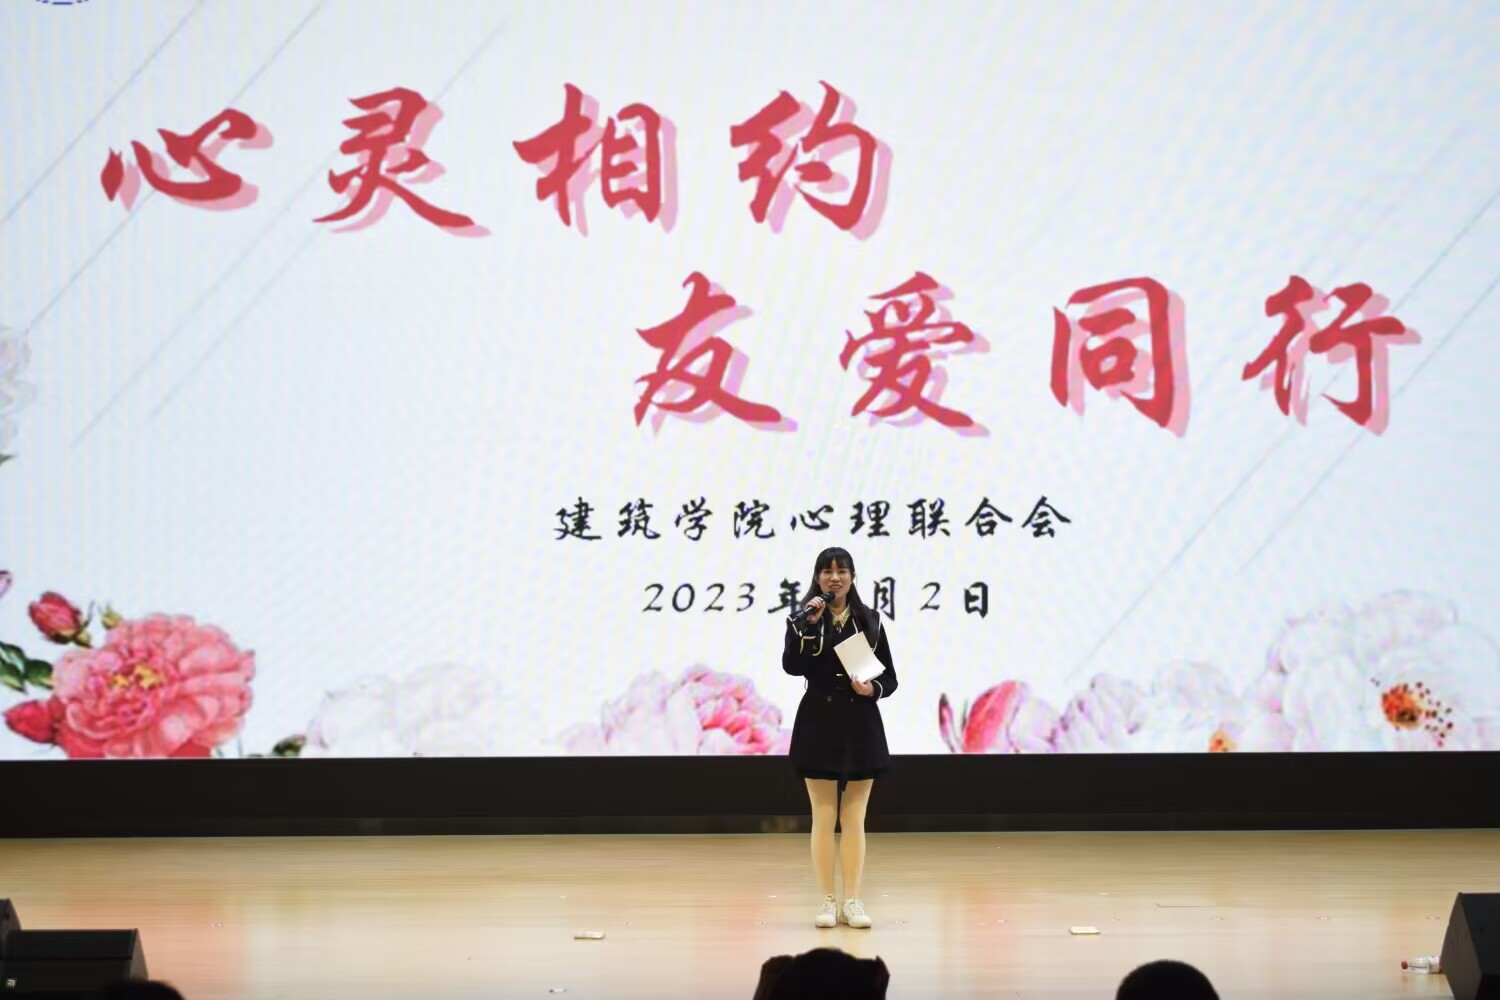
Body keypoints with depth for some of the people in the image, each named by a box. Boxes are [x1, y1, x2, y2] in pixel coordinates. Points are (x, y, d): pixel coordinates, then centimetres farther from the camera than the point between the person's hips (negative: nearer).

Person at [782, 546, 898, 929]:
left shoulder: (869, 620, 4)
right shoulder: (804, 618, -1)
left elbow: (890, 677, 6)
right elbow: (791, 666, -17)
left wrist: (873, 688, -14)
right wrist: (808, 624, -23)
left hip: (860, 726, 1)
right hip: (819, 724, -1)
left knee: (854, 819, 5)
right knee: (823, 818, 3)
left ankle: (853, 901, 10)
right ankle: (827, 901, 9)